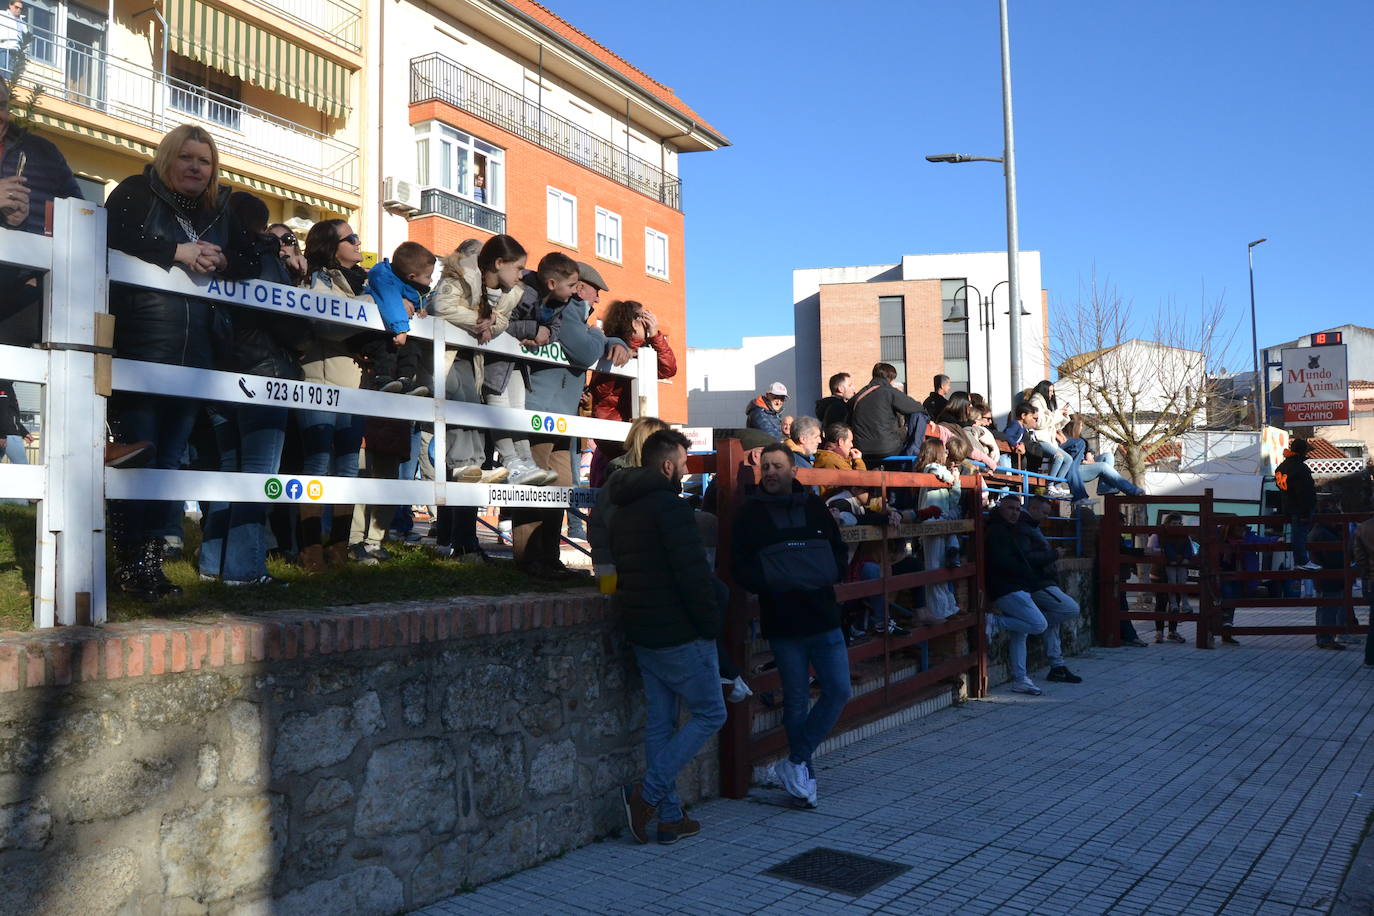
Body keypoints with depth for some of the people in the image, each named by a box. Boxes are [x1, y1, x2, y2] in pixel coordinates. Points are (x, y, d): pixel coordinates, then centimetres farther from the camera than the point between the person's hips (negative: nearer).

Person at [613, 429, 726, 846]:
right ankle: (648, 793, -2)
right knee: (709, 714, 3)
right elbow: (693, 573, -21)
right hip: (680, 633, -9)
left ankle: (670, 816, 18)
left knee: (660, 721, 12)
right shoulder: (670, 505, -15)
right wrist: (711, 623, -12)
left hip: (641, 633, 9)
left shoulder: (622, 511, 13)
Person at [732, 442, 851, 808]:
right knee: (797, 701, 7)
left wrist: (826, 574, -8)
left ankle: (795, 763, 12)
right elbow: (741, 569, -7)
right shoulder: (750, 513, -1)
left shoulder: (814, 507, 7)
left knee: (838, 691, -1)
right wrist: (773, 582, -22)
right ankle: (803, 772, 24)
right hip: (783, 624, -3)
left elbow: (840, 553, 12)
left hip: (824, 617, 3)